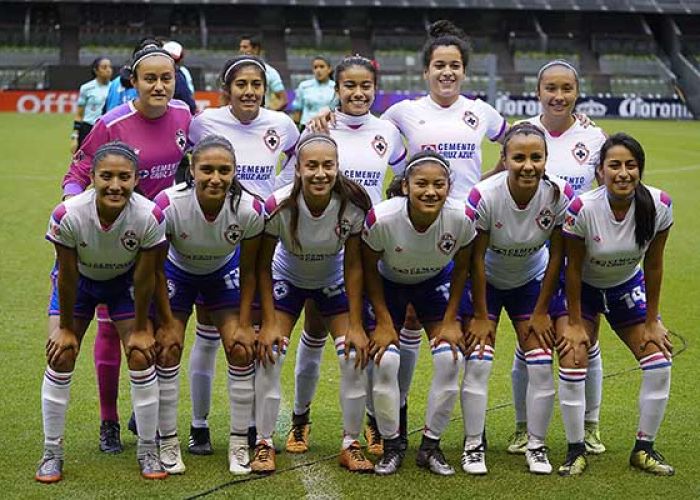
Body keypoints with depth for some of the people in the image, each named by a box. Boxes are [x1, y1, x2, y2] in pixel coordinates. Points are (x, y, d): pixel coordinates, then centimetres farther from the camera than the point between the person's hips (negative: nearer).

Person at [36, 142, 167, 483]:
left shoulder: (150, 217, -34)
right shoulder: (67, 215, -35)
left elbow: (145, 278, -19)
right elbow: (67, 276, -20)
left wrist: (140, 328, -10)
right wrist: (66, 327, -10)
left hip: (126, 282, 0)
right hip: (79, 280, 0)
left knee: (141, 357, -8)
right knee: (60, 357, -7)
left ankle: (148, 450, 9)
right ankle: (52, 452, 8)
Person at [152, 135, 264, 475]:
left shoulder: (249, 209, -31)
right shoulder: (168, 205, -35)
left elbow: (248, 272, -14)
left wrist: (244, 325, -12)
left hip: (223, 272, 1)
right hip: (177, 272, -1)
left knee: (241, 350, -8)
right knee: (167, 349, -11)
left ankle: (239, 444, 7)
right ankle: (168, 444, 5)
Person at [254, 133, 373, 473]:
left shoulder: (354, 205, -29)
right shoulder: (278, 206, -32)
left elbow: (353, 266, -17)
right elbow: (263, 266, -18)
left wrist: (355, 325, -17)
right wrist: (269, 322, -20)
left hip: (333, 282, 1)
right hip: (287, 279, -1)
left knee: (355, 357, -10)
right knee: (269, 354, -13)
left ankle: (351, 445, 7)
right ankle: (264, 443, 2)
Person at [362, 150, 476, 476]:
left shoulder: (462, 218, -30)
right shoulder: (381, 219, -35)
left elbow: (461, 267, -9)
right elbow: (369, 269, -15)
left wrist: (450, 320, -9)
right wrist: (383, 322, -14)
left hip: (435, 282, 2)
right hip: (388, 283, -2)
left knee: (450, 358, -13)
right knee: (384, 361, -16)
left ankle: (431, 445, 5)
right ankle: (391, 446, 5)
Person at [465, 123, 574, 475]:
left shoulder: (559, 195, -25)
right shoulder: (483, 196, -31)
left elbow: (556, 256, -12)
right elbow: (476, 257, -20)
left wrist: (541, 311, -7)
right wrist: (480, 315, -13)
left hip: (531, 280, 2)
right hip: (485, 282, -2)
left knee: (542, 365, -3)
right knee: (477, 362, -10)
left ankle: (536, 446, 12)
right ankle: (473, 445, 5)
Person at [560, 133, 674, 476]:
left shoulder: (659, 205, -24)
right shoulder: (581, 209, -32)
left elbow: (653, 265, -11)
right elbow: (573, 267, -19)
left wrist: (651, 322, -5)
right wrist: (575, 323, -13)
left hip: (627, 287, 3)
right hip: (584, 289, -3)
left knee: (659, 364, -5)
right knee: (572, 366, -13)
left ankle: (644, 449, 12)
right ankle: (576, 451, 5)